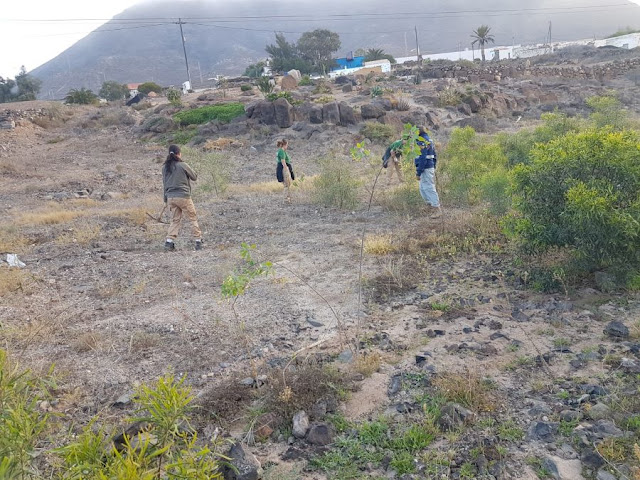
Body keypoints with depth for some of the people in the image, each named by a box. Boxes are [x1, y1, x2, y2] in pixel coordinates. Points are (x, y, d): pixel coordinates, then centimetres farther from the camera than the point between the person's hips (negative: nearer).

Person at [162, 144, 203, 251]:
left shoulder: (165, 167, 6)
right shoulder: (182, 165, -10)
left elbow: (164, 183, 12)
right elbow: (194, 177, 1)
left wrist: (166, 199, 19)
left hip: (170, 197, 5)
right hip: (183, 196, -5)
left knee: (175, 220, 13)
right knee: (193, 218, 7)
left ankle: (169, 242, 2)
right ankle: (198, 241, 9)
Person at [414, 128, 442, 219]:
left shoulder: (422, 143, -18)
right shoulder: (429, 141, 13)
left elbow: (423, 159, -23)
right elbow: (434, 156, 18)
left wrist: (418, 173, -20)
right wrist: (433, 168, 24)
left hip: (425, 169, -10)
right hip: (431, 167, 10)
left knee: (429, 189, -5)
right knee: (423, 189, 19)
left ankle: (438, 210, -2)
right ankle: (431, 205, 26)